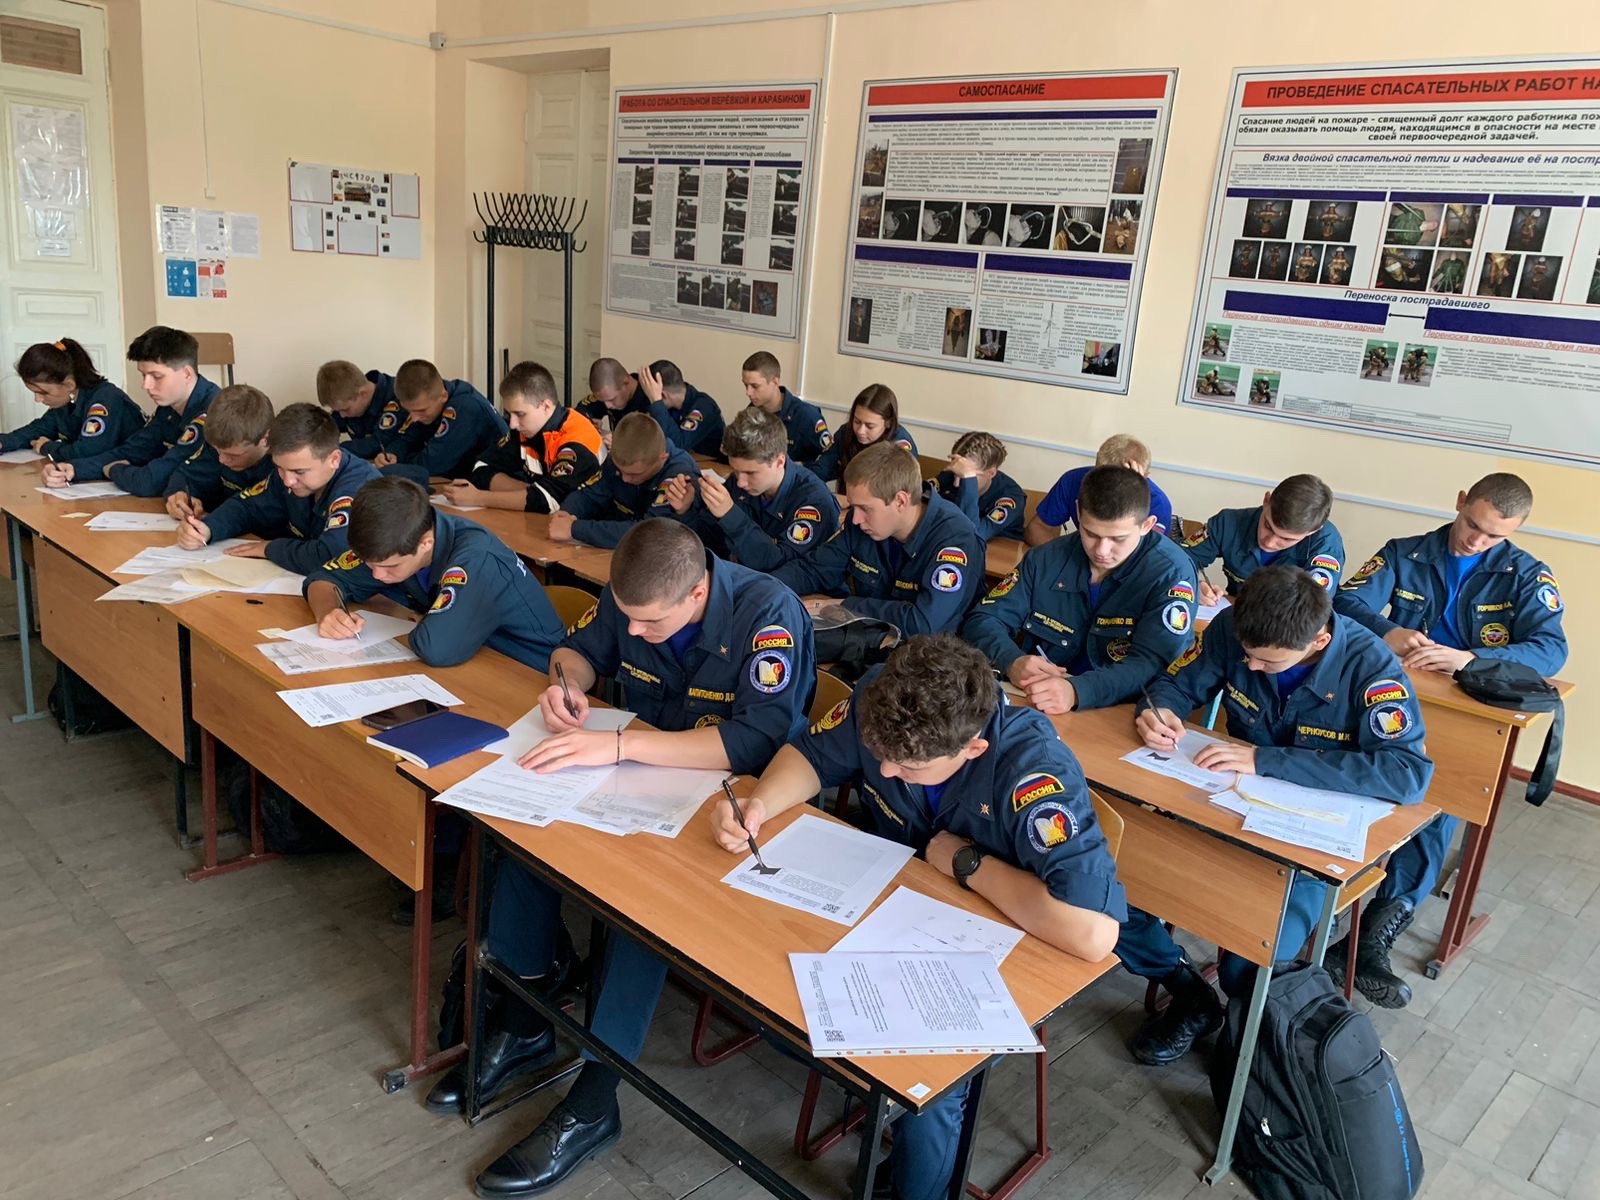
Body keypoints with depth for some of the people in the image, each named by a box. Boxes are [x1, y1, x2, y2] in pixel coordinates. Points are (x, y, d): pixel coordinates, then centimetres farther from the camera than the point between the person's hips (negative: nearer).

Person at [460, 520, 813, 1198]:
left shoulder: (767, 614, -26)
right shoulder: (632, 598, -7)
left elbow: (761, 739, -35)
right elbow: (580, 647, 12)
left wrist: (619, 746, -40)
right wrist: (567, 683, -14)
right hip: (640, 764, 6)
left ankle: (591, 1104, -15)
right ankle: (526, 1024, 2)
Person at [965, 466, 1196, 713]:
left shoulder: (1172, 574, -10)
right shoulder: (1047, 559, 1)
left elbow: (1150, 664, -18)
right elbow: (984, 620, 3)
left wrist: (1076, 691, -36)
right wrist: (1012, 662, -20)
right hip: (1032, 707, 4)